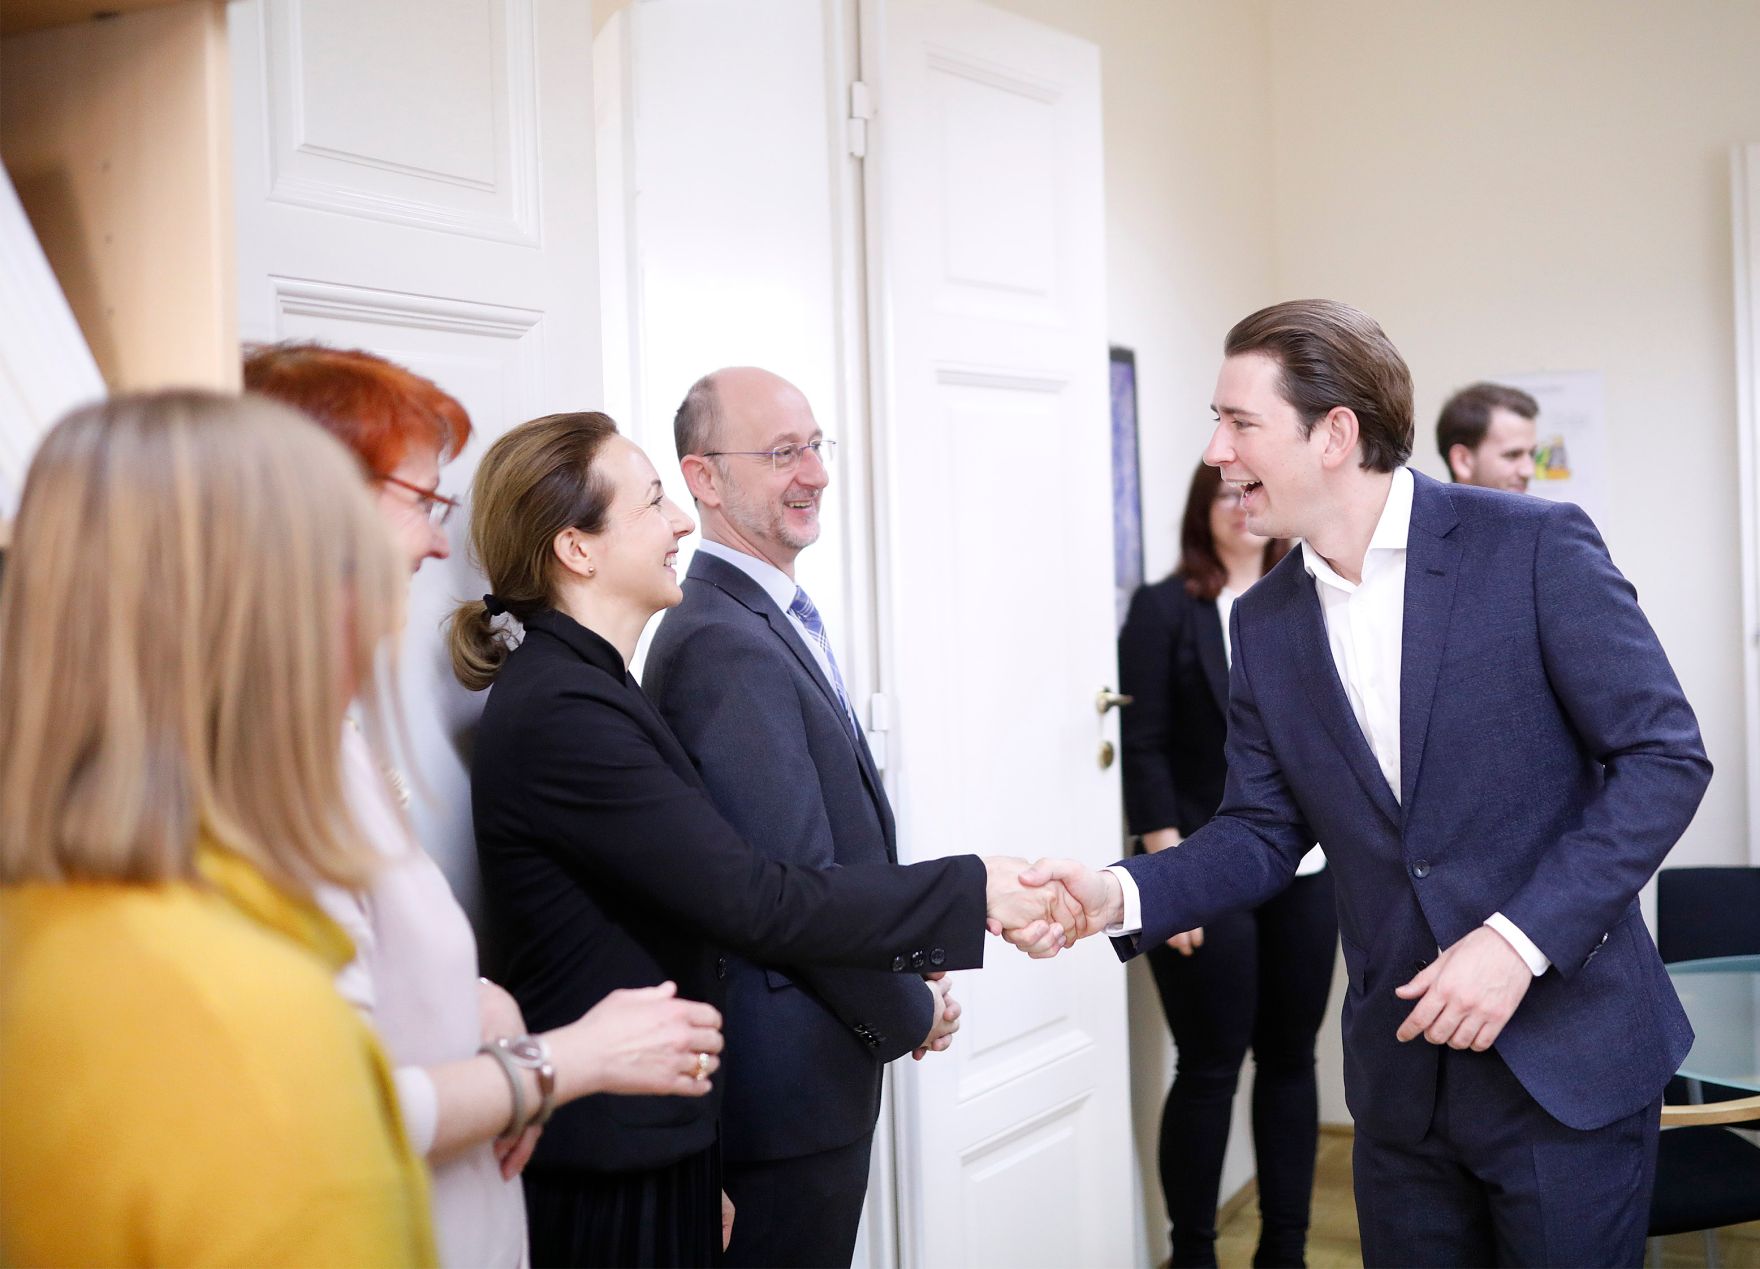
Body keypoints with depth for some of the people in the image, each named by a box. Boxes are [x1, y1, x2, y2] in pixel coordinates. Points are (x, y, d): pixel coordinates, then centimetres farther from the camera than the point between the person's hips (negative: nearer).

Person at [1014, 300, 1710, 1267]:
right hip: (1402, 1069, 4)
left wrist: (1519, 940, -19)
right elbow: (1262, 832, 8)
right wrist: (1120, 895, -11)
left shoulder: (1534, 545, -11)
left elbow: (1664, 756, -11)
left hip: (1568, 1051, -4)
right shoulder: (1265, 621, 4)